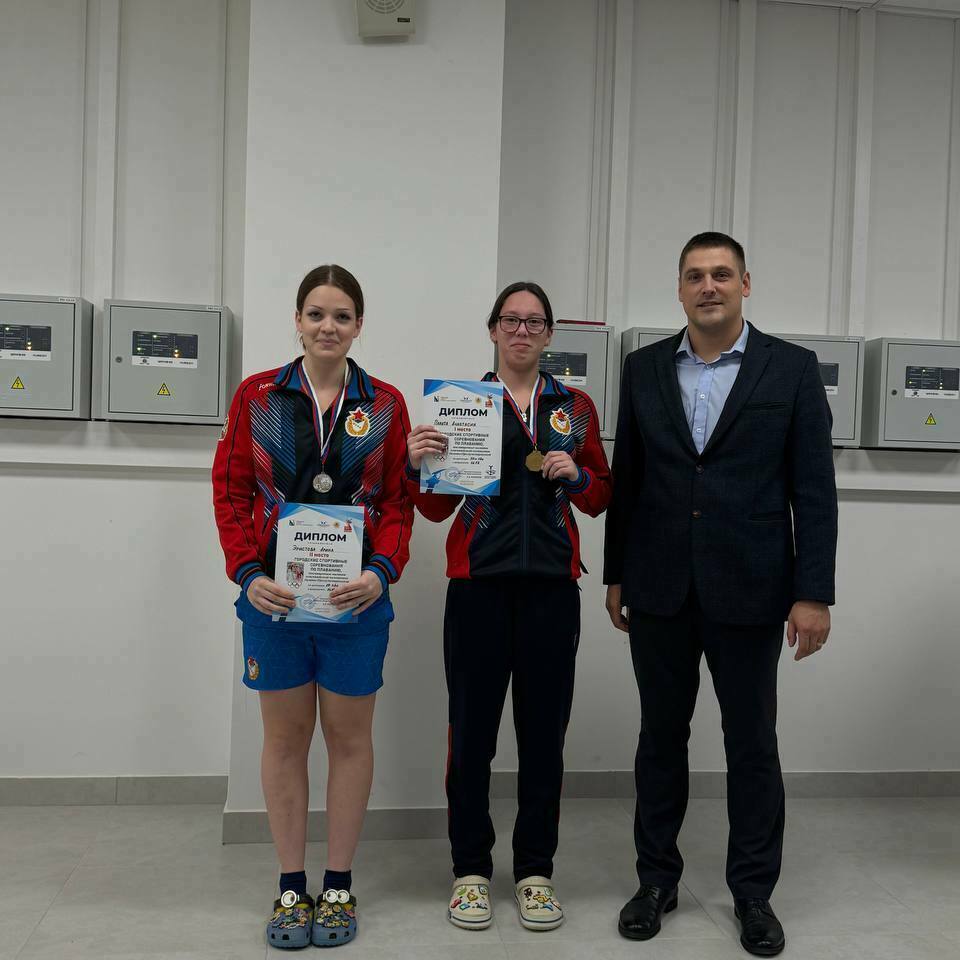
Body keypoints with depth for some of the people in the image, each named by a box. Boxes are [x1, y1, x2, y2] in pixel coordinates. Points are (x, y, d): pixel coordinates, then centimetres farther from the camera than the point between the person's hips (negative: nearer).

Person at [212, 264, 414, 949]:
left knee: (349, 736, 9)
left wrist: (382, 571, -14)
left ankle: (339, 885, 26)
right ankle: (291, 886, 26)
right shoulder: (257, 396, 3)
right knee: (285, 737, 10)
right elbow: (232, 491, 2)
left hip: (355, 597, 0)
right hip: (274, 594, 1)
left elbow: (398, 502, 1)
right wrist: (248, 573, -10)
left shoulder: (385, 405, 3)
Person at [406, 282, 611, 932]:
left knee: (544, 729, 6)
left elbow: (601, 498, 13)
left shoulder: (576, 407, 10)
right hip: (479, 583, -1)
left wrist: (576, 475, -7)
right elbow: (437, 507, 5)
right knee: (472, 729, 2)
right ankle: (471, 869, 19)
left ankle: (536, 870, 22)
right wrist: (419, 465, -15)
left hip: (551, 585, 1)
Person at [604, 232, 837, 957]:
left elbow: (814, 489, -4)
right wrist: (616, 574, 9)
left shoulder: (792, 368, -2)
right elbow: (626, 478, 8)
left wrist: (813, 593, -8)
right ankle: (657, 879, 29)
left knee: (753, 744, 9)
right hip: (659, 590, 2)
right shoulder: (645, 368, 5)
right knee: (661, 736, 12)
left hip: (748, 591, -2)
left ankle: (753, 891, 27)